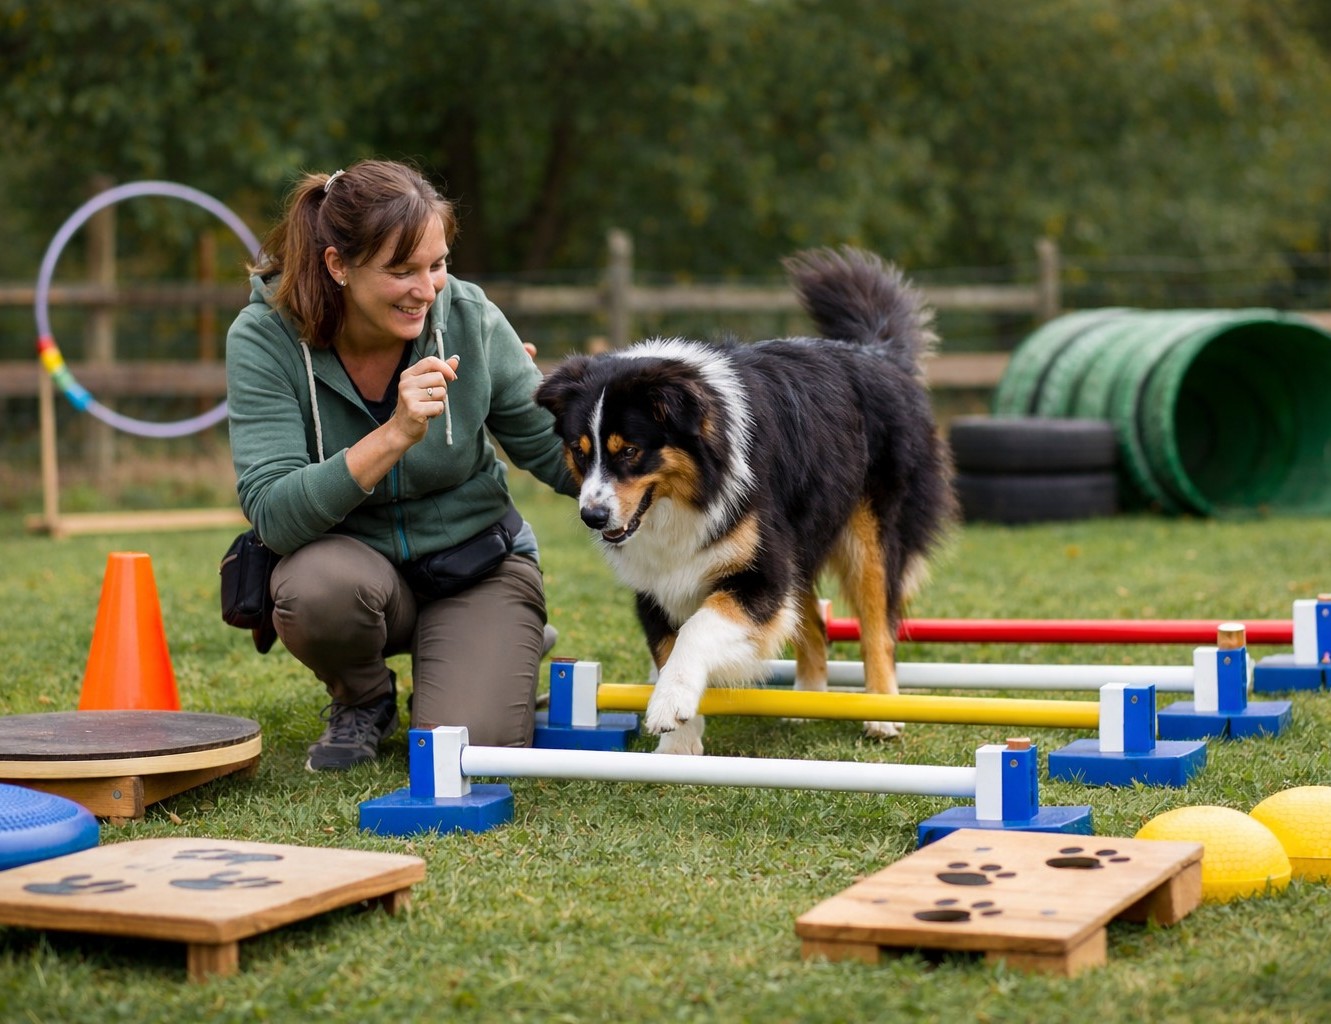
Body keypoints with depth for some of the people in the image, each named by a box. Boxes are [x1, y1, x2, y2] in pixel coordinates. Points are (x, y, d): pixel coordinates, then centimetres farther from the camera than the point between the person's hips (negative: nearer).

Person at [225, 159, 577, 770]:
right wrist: (395, 435, -39)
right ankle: (363, 699, 0)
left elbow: (555, 456, -4)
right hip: (355, 560, -1)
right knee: (317, 587, -36)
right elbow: (273, 517, -28)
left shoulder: (468, 319, -14)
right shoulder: (265, 340, -19)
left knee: (471, 747, -22)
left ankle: (508, 653, 16)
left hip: (477, 562, 1)